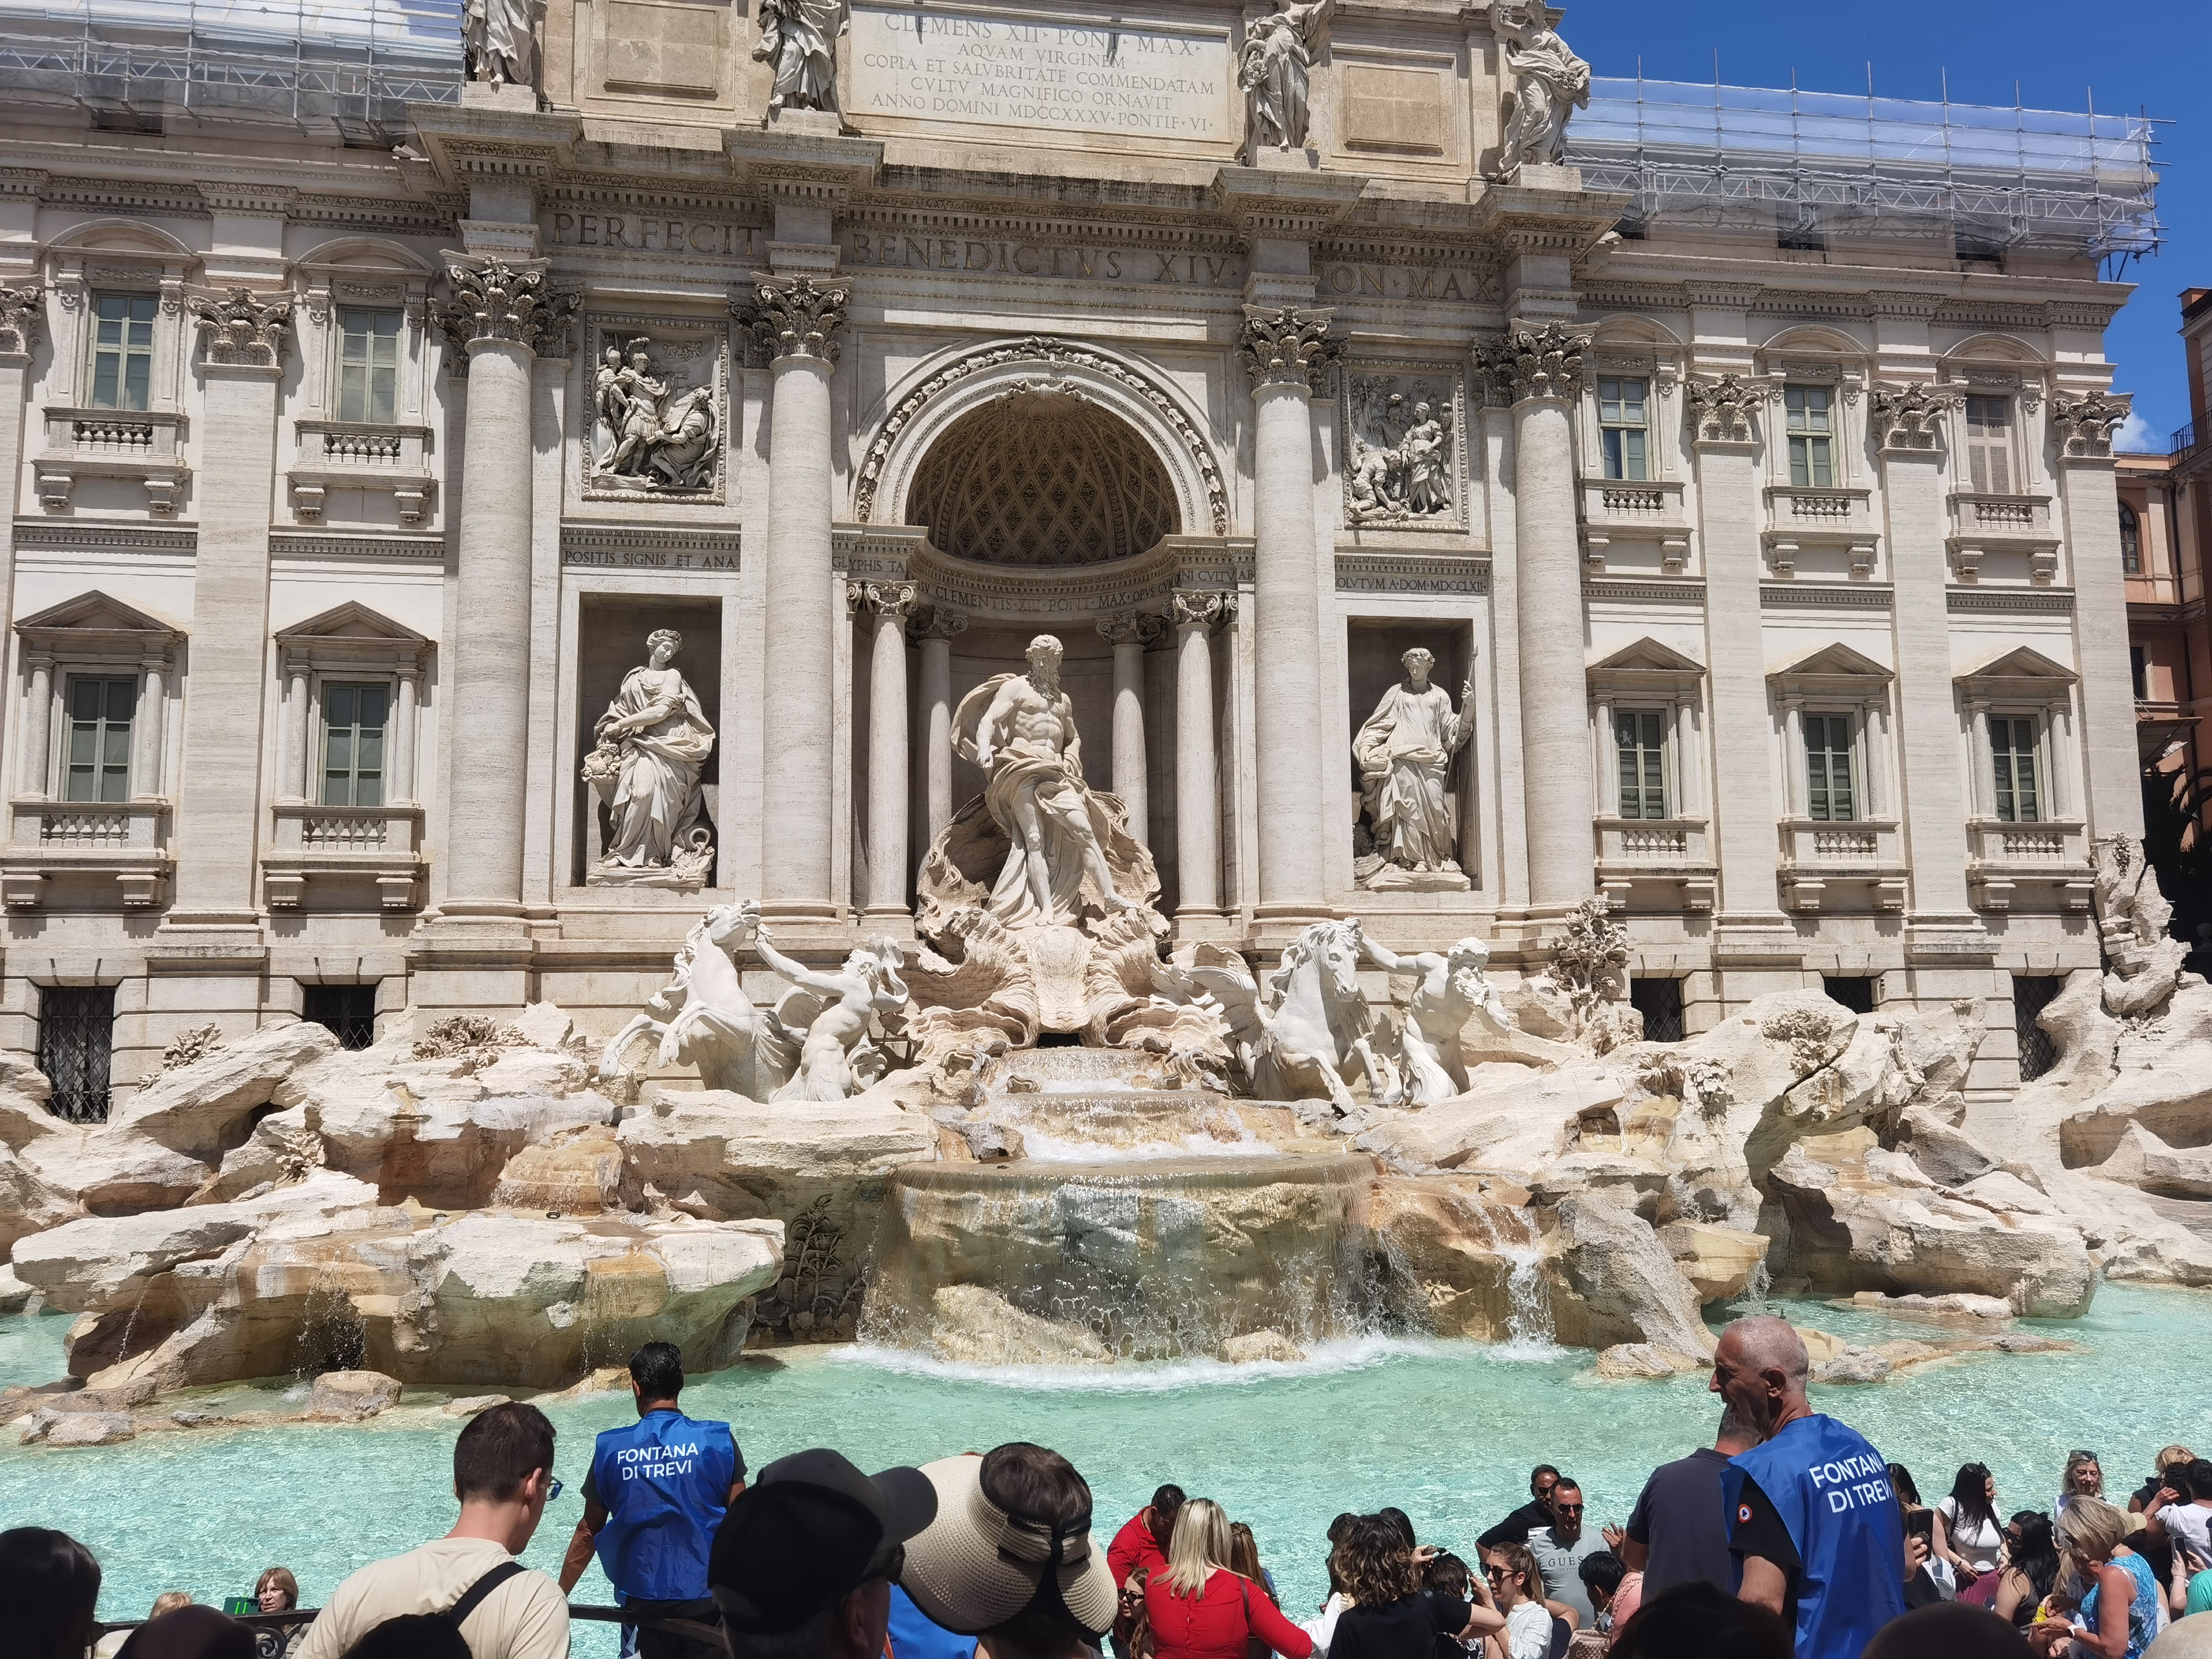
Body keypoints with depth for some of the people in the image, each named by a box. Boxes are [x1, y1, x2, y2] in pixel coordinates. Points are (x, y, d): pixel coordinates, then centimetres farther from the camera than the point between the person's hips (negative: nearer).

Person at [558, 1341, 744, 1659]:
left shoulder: (611, 1449, -4)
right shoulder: (717, 1440, -8)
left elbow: (589, 1531, 4)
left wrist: (558, 1597, 16)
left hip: (643, 1597, 2)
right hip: (705, 1594, -2)